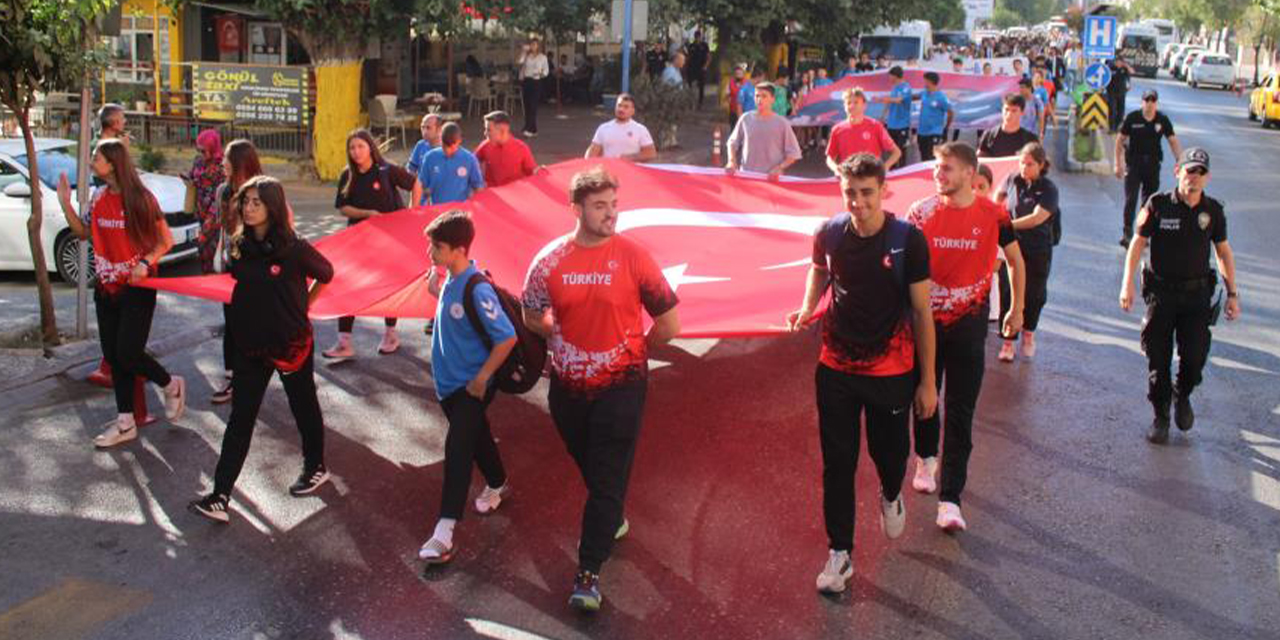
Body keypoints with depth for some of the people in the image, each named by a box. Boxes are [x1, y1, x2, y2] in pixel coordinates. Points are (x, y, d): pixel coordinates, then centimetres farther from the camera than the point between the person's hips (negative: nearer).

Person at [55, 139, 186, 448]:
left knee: (128, 353, -10)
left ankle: (172, 386, 18)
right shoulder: (98, 197, 4)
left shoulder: (140, 198, -13)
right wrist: (65, 203, 3)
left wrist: (145, 263, -24)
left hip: (137, 287, -6)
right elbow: (84, 233, 15)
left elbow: (166, 241, -9)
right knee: (113, 355, 8)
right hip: (106, 288, 6)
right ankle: (125, 423, 18)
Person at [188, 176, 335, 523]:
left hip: (292, 341, -4)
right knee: (240, 418, 3)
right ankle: (220, 497, 2)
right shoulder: (240, 246, -2)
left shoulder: (294, 247, -16)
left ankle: (316, 467, 39)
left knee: (303, 405, 16)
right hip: (250, 342, 4)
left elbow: (326, 274, 0)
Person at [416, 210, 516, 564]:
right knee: (475, 437, 24)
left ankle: (445, 531, -12)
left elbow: (507, 338, -25)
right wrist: (436, 289, 5)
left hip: (471, 386, -8)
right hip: (448, 382, 8)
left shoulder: (477, 289, -25)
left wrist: (481, 378, -20)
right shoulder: (450, 280, 0)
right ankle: (497, 485, 48)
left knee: (457, 448, -12)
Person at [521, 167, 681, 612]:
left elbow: (669, 323, -6)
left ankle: (589, 572, 4)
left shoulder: (632, 257, -12)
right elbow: (533, 316, 12)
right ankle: (610, 520, 47)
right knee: (588, 466, 21)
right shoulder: (550, 261, -4)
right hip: (568, 386, 4)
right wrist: (566, 342, 8)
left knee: (608, 478, -1)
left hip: (620, 386, -3)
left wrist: (634, 349, 4)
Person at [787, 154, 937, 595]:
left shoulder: (908, 240, -14)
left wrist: (928, 381, -5)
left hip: (892, 372, -2)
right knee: (837, 464, 5)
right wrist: (807, 308, -3)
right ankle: (840, 553, 19)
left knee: (889, 451, 14)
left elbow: (922, 313, -8)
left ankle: (891, 497, 50)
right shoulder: (829, 234, -7)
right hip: (836, 370, 2)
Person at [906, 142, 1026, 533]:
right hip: (925, 320, 1)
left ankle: (950, 500, -1)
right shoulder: (921, 212, -6)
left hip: (969, 323, -1)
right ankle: (926, 459, 44)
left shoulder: (992, 215, -5)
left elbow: (1015, 259, 10)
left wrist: (1017, 309, 12)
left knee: (961, 413, -3)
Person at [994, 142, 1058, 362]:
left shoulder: (1048, 189, -11)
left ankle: (1028, 334, 35)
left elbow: (1037, 218, -24)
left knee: (1034, 294, 11)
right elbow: (998, 196, 22)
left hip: (1038, 251, -2)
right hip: (1013, 246, 2)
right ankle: (1008, 341, 7)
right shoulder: (1013, 180, -1)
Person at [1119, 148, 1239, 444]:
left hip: (1197, 293, 2)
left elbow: (1223, 252, 10)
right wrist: (1127, 284, -12)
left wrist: (1232, 293, 8)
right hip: (1161, 291, -1)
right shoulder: (1158, 204, -7)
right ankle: (1161, 417, 19)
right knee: (1158, 359, 3)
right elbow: (1137, 243, -4)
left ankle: (1182, 395, 30)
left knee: (1195, 357, -3)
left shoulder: (1213, 210, 0)